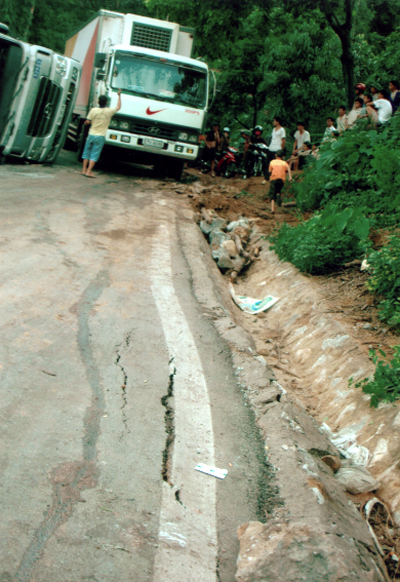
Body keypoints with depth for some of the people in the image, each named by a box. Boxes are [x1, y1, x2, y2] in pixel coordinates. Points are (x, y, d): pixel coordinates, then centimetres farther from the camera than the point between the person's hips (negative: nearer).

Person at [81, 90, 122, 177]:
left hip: (91, 135, 1)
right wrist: (119, 95, 21)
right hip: (100, 137, -1)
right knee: (94, 154, 1)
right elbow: (118, 107, 12)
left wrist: (85, 122, 18)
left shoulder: (93, 110, -7)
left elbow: (87, 122, -6)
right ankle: (89, 171, -5)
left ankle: (84, 169, 16)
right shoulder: (109, 111, -6)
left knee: (87, 152, 14)